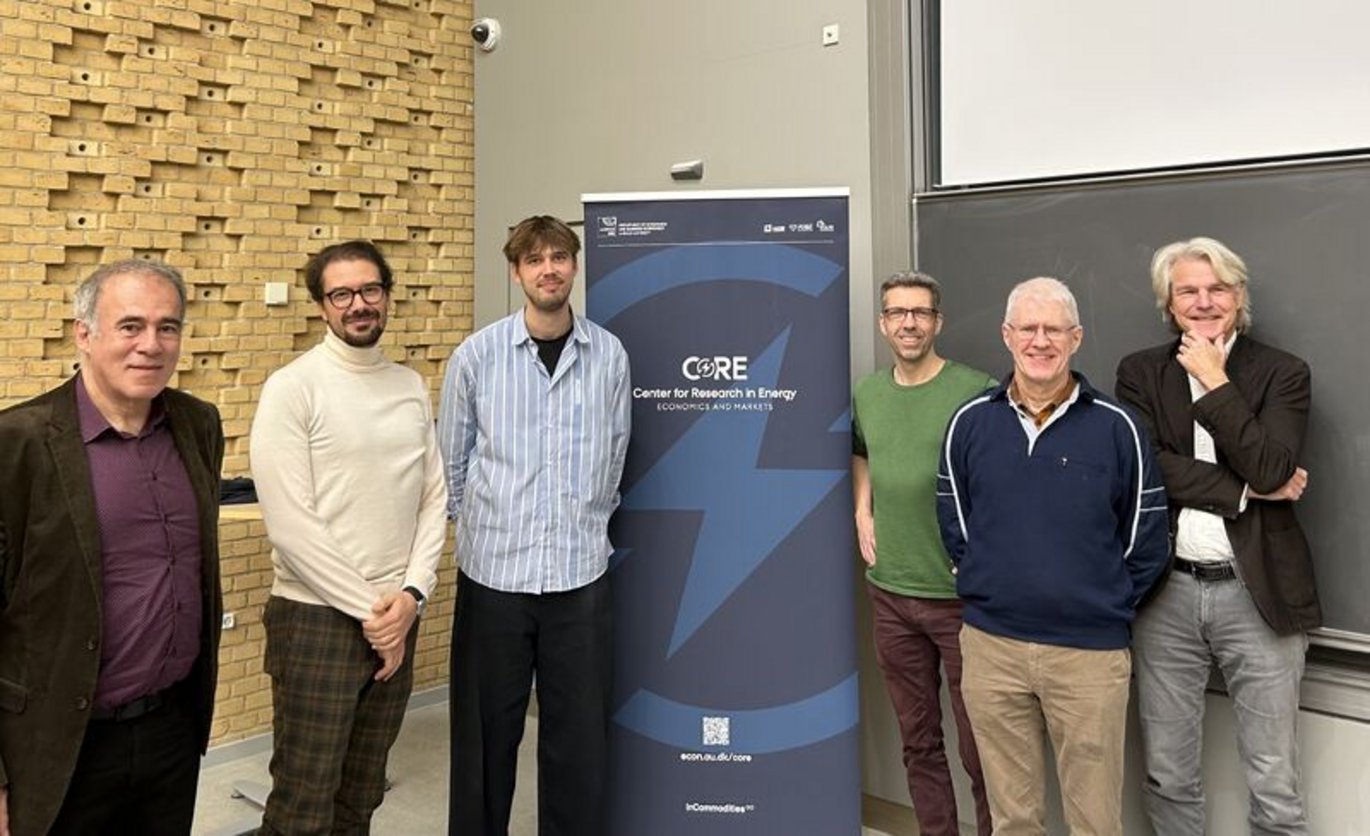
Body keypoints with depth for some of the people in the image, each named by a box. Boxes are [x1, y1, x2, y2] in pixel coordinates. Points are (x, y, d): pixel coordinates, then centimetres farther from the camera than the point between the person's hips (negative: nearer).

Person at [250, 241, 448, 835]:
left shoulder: (412, 387, 9)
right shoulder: (292, 388, -9)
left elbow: (434, 500, 7)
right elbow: (290, 525, -14)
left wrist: (411, 595, -7)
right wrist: (367, 608, -12)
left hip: (396, 618, 5)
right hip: (318, 618, -5)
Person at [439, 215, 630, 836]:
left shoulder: (609, 355, 1)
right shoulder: (476, 355, -2)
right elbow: (450, 463, 7)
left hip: (581, 575, 1)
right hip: (493, 573, -1)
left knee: (579, 736, 10)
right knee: (485, 735, 11)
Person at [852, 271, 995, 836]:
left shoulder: (976, 391, -10)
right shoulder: (867, 394, 7)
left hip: (962, 595, -5)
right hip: (889, 593, 5)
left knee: (979, 746, 4)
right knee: (917, 739, 16)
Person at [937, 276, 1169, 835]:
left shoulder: (1117, 428, -5)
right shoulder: (969, 423, 2)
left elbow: (1146, 538, 3)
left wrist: (1111, 602, 3)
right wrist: (982, 587, 6)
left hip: (1091, 651, -2)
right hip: (991, 646, 2)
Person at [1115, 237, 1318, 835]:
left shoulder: (1282, 373, 2)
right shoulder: (1140, 373, 5)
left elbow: (1270, 470, -14)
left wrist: (1214, 380, -11)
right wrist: (1247, 491, -12)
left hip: (1256, 592, -1)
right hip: (1167, 592, 1)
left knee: (1274, 786, 7)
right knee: (1167, 779, 12)